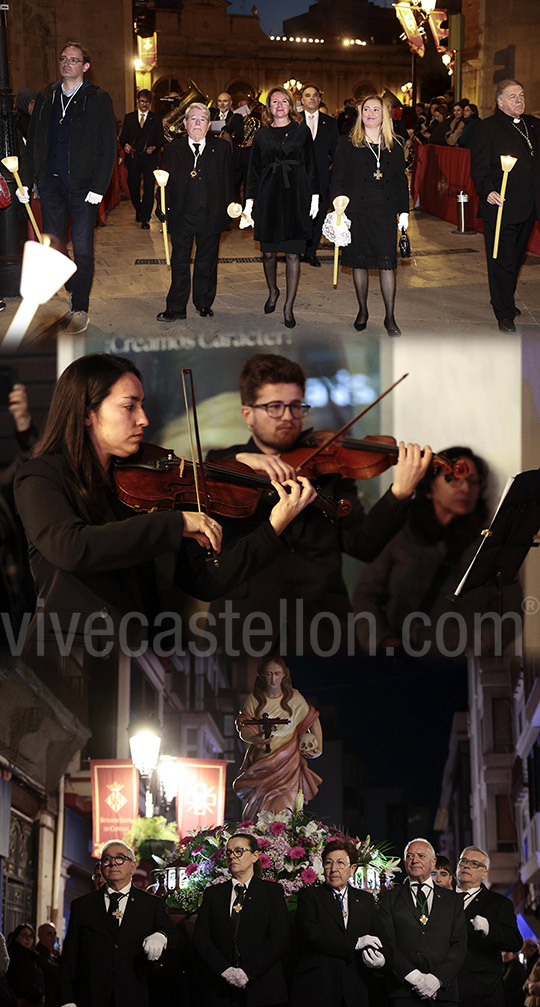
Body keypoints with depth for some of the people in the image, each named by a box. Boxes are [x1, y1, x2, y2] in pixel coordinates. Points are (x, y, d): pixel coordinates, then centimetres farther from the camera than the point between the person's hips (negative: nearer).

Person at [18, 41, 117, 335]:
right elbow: (32, 143, 14)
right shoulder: (46, 99, 11)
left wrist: (99, 187, -12)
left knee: (82, 250, -2)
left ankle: (80, 309, 6)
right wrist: (25, 181, 5)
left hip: (83, 187, -4)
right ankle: (75, 290, 27)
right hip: (51, 185, 4)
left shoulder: (98, 100, -1)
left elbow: (108, 147, -4)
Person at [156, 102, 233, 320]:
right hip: (181, 216, 0)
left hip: (211, 217, 0)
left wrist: (228, 210, -1)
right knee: (179, 263, 4)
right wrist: (162, 207, -6)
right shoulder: (173, 149, 5)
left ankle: (204, 304, 23)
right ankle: (176, 308, 9)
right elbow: (164, 181, 4)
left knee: (207, 263, 9)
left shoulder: (221, 148, 4)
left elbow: (227, 180, 4)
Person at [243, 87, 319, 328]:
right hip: (269, 196, 1)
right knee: (268, 252, 6)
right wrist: (249, 201, 2)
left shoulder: (302, 131, 5)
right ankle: (273, 292, 32)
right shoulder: (262, 135, 7)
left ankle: (289, 306, 6)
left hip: (296, 196, -1)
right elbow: (254, 170, 8)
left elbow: (311, 165, 6)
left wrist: (314, 197, 0)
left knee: (293, 254, -2)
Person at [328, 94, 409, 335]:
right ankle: (362, 311, 23)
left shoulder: (394, 147, 9)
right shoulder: (347, 145, 3)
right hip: (356, 212, -1)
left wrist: (404, 212, 7)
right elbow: (337, 179, 1)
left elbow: (401, 181, 12)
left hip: (385, 213, 1)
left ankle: (390, 317, 3)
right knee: (359, 262, 7)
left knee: (387, 264, -4)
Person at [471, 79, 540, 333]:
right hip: (500, 207, -5)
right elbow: (479, 167, -11)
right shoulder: (487, 128, -5)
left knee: (516, 257, 16)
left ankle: (506, 301, 32)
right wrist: (487, 190, -26)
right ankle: (504, 314, 6)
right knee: (502, 261, -2)